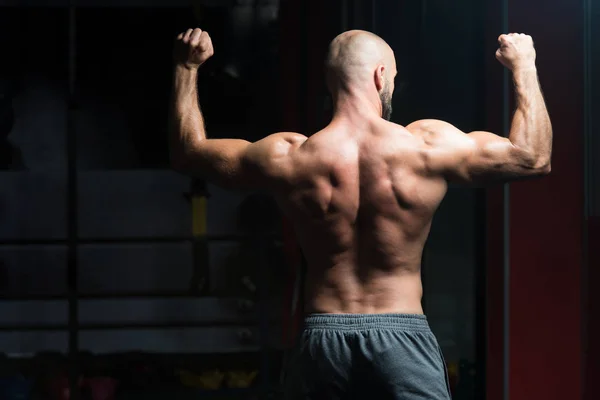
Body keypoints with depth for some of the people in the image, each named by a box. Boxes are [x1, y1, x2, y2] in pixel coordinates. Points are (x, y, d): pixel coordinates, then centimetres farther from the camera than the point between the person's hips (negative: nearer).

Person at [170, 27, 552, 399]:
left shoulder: (288, 158, -3)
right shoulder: (427, 147, -8)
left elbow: (188, 152, 12)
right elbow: (534, 158, 4)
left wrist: (187, 68, 24)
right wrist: (523, 67, 16)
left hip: (323, 339, 2)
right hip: (402, 339, -2)